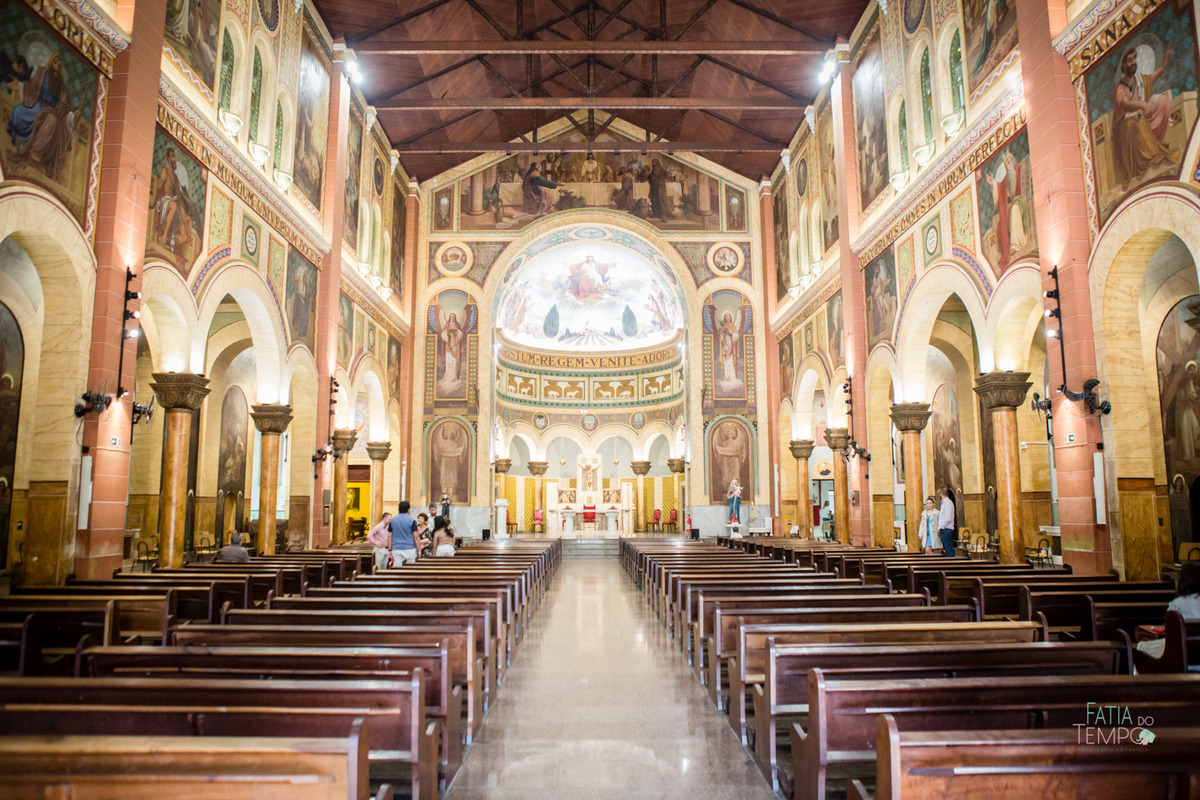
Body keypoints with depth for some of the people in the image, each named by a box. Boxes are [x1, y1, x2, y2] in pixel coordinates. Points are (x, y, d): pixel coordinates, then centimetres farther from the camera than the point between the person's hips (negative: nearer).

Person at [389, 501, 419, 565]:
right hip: (409, 549, -3)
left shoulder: (392, 520, 6)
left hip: (396, 549, 3)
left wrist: (390, 550, 15)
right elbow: (416, 537, -5)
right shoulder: (412, 520, -4)